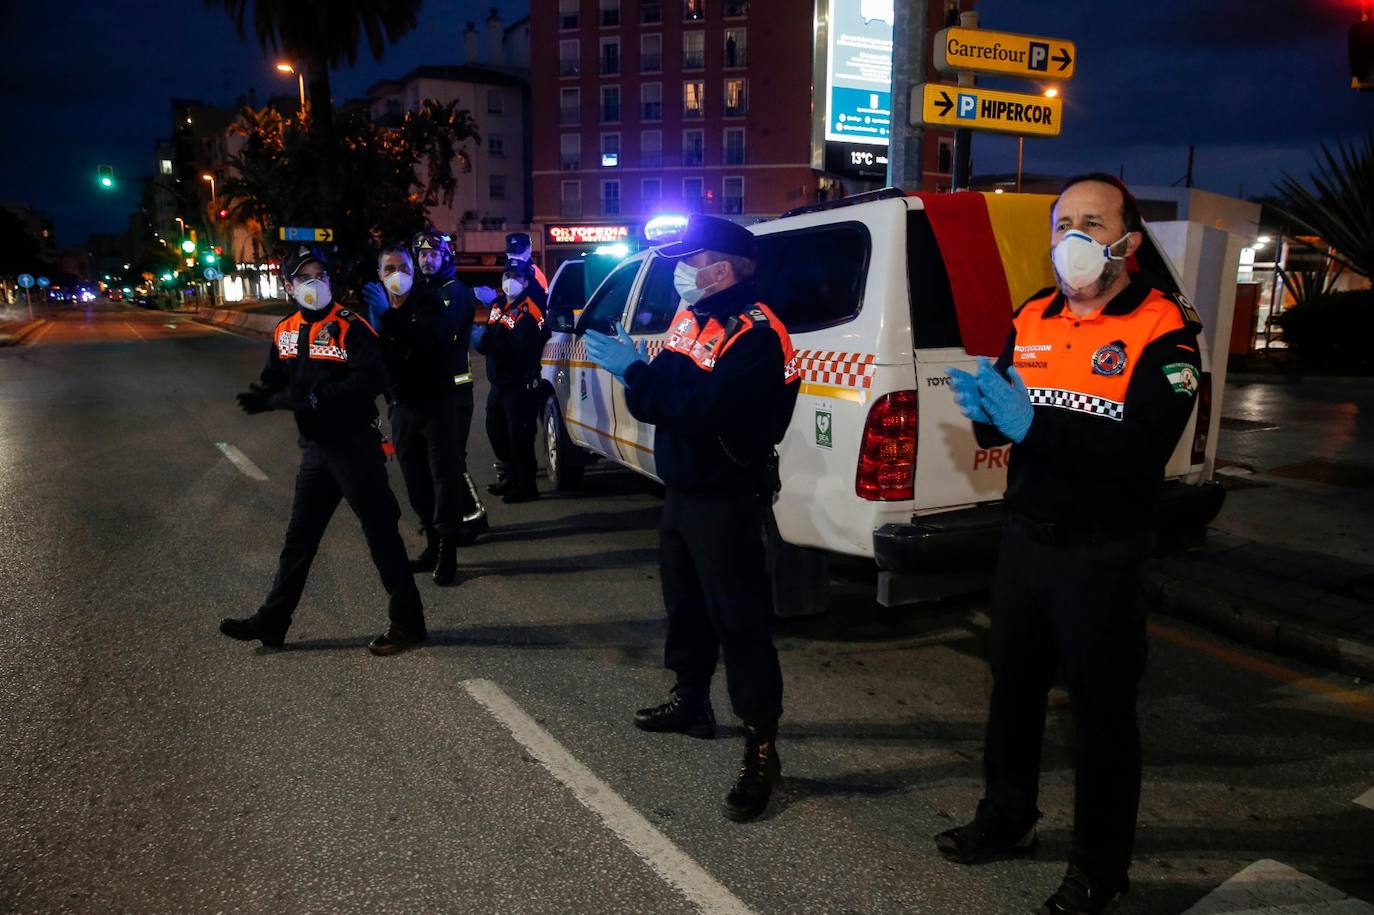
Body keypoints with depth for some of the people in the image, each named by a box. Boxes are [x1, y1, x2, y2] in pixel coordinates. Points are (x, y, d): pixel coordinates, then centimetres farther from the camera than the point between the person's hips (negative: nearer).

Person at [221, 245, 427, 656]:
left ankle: (408, 622, 12)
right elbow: (275, 381, 12)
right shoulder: (285, 332, 10)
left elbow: (371, 380, -23)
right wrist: (263, 397, -11)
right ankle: (272, 622, 28)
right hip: (315, 448, 7)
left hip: (355, 446, -7)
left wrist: (314, 397, -25)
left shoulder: (349, 326, -13)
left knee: (381, 532, 0)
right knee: (300, 535, 16)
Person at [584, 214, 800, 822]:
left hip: (726, 501, -9)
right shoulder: (689, 318, 10)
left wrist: (633, 372, -25)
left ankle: (762, 749, 5)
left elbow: (702, 409, -30)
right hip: (681, 491, 9)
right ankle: (691, 702, 42)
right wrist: (631, 367, -7)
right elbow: (661, 396, 11)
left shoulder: (754, 333, -19)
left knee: (739, 620, -5)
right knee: (686, 604, 22)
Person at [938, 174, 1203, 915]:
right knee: (1013, 686, 18)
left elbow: (1143, 448, -24)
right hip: (1026, 539, 6)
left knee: (1101, 709, 7)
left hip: (1102, 555, -5)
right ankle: (1006, 819, 39)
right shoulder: (1031, 319, 6)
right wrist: (984, 410, -16)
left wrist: (1033, 424, -32)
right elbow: (999, 430, 7)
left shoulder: (1163, 332, -11)